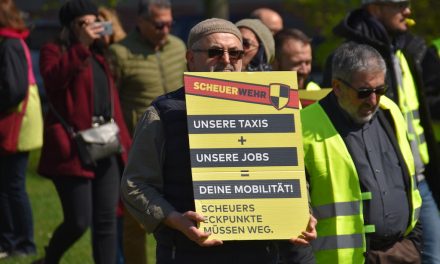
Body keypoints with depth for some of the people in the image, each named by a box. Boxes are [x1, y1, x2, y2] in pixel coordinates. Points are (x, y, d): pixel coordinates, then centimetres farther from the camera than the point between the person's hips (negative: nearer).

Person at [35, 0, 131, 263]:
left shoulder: (99, 55, 19)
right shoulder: (54, 51, 0)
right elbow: (54, 78, -22)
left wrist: (124, 140, 16)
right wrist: (81, 46, -22)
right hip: (74, 148, -6)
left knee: (107, 220, 3)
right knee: (79, 221, -8)